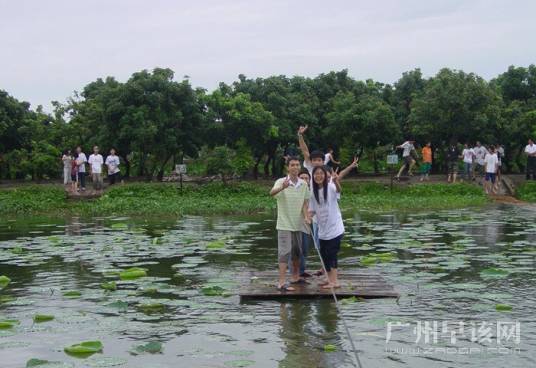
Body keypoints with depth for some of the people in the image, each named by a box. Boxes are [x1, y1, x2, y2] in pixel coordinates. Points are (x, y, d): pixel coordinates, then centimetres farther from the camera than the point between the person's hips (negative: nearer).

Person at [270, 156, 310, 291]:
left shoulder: (304, 184, 3)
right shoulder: (281, 182, -13)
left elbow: (305, 203, 4)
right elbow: (272, 193, -33)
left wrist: (306, 217, -15)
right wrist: (282, 188, -54)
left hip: (298, 224, 6)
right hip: (284, 224, -6)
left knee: (297, 251, 16)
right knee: (285, 251, -10)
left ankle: (295, 277, 32)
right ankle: (282, 282, -10)